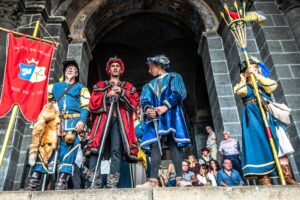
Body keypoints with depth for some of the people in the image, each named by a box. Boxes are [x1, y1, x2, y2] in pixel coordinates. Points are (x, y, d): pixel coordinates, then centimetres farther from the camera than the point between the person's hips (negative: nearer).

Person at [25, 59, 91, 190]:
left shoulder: (81, 88, 16)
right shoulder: (54, 87, 27)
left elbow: (85, 106, 3)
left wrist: (82, 120, -13)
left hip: (73, 120, -3)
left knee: (68, 145, -17)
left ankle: (62, 180, -20)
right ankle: (35, 178, -9)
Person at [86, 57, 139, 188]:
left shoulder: (128, 87, 25)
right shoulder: (100, 85, 24)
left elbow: (134, 104, 8)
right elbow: (92, 105, 10)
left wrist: (122, 93, -4)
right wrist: (107, 95, -3)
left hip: (120, 120, 0)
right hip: (103, 119, 1)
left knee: (116, 150, -13)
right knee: (96, 148, -16)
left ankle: (112, 184, -14)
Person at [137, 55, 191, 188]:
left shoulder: (174, 77, 13)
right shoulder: (149, 85, 26)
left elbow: (179, 93, -4)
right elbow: (144, 100, 9)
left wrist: (166, 106, -17)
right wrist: (147, 109, -14)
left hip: (171, 116, -4)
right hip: (155, 117, 4)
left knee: (174, 145, -10)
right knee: (155, 146, -9)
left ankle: (179, 179, -12)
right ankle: (153, 180, -15)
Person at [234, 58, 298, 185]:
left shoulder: (262, 83, 21)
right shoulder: (241, 86, 12)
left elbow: (273, 86, -2)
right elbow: (241, 92, -13)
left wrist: (258, 75, -3)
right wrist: (244, 78, 1)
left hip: (268, 115, 4)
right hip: (253, 117, -4)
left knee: (279, 146, -4)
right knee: (260, 146, -12)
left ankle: (287, 177, -2)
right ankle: (264, 179, -12)